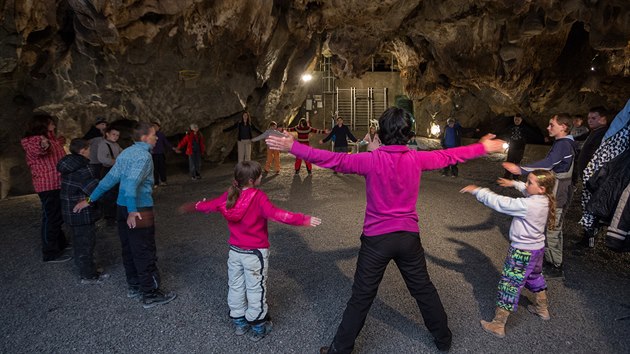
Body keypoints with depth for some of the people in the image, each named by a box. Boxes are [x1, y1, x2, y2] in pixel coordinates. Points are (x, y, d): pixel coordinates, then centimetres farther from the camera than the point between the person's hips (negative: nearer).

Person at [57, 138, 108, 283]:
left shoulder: (70, 167, 6)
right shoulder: (82, 170, -24)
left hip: (73, 212, 10)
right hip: (83, 215, -10)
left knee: (79, 242, 21)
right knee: (86, 243, 3)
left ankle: (84, 270, 36)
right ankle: (88, 276, 15)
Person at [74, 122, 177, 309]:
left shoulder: (126, 152, 12)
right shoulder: (143, 155, -15)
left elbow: (109, 179, 12)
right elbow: (132, 182, -27)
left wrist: (90, 199, 15)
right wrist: (133, 210, -32)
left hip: (123, 207, 9)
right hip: (139, 209, -9)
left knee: (129, 249, 17)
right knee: (145, 253, -1)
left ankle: (134, 286, 31)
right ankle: (151, 294, 7)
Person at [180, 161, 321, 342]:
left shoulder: (229, 196, -3)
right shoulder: (258, 197, -22)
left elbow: (210, 205, 13)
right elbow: (276, 214, -34)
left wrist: (194, 206, 34)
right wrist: (303, 219, -37)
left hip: (235, 251, 6)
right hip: (255, 253, -6)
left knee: (236, 286, 20)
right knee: (256, 289, 9)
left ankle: (239, 322, 36)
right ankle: (257, 328, 23)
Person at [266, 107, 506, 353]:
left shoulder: (372, 160, -16)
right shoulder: (417, 159, -5)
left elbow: (334, 160, -19)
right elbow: (449, 156, 9)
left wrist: (292, 147, -17)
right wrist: (484, 148, 26)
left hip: (377, 239, -3)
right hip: (409, 237, 3)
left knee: (361, 298, 8)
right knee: (424, 290, 22)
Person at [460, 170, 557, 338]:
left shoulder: (527, 205, -30)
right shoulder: (544, 200, -5)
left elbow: (499, 203, -28)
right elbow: (529, 191, 18)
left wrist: (476, 191, -21)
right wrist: (513, 183, 21)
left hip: (522, 252, -9)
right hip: (537, 248, 9)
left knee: (509, 285, 1)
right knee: (535, 278, 30)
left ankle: (498, 325, 11)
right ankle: (542, 309, 53)